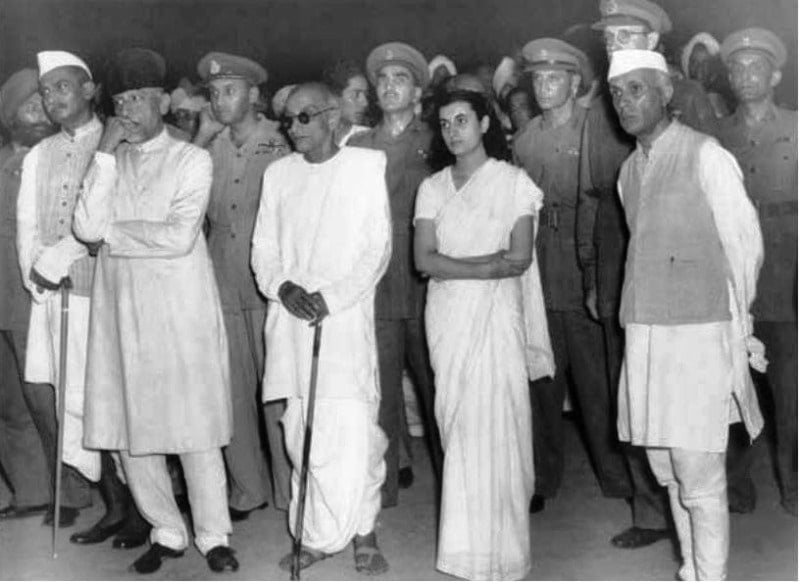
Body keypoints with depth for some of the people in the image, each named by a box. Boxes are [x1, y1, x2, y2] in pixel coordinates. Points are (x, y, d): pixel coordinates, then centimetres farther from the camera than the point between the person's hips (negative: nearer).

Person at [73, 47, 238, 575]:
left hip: (181, 308, -4)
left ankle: (213, 536, 15)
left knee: (194, 426, 0)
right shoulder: (109, 162, 12)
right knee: (128, 426, 7)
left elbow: (178, 236, -13)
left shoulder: (192, 159, -1)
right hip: (121, 308, 4)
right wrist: (106, 155, -7)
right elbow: (86, 228, -5)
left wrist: (112, 230, -4)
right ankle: (167, 533, 23)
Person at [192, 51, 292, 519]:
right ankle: (247, 489, 22)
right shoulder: (211, 146, 9)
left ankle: (291, 491, 15)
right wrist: (202, 138, -3)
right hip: (222, 283, 4)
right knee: (232, 391, 9)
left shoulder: (280, 144, -3)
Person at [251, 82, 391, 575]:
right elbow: (264, 248, 15)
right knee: (301, 434, 4)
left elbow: (379, 248, -1)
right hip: (290, 319, 4)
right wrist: (282, 286, -6)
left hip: (346, 316, -4)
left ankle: (323, 538, 7)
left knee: (354, 432, -9)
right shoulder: (278, 174, 14)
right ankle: (338, 533, 17)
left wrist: (330, 297, -12)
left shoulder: (367, 165, 3)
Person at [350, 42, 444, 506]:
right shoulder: (358, 145, 13)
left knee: (435, 386, 5)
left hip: (425, 283, -1)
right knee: (378, 393, 3)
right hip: (374, 288, 2)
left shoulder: (435, 141, 7)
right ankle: (381, 489, 13)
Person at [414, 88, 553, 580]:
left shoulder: (513, 181, 1)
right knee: (457, 424, 4)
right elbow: (423, 259, -1)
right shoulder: (433, 187, 10)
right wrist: (486, 265, -12)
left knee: (494, 425, -4)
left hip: (496, 315, -3)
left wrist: (451, 262, -11)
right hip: (447, 315, 3)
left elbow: (520, 259, -9)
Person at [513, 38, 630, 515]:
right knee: (542, 382, 8)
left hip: (585, 276, -4)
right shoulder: (525, 140, 12)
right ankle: (544, 478, 20)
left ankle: (614, 473, 15)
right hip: (537, 277, 4)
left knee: (596, 381, 1)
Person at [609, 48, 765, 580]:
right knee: (666, 469, 12)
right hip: (644, 337, 7)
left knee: (698, 476, -4)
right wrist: (645, 322, 11)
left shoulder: (705, 156, -6)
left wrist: (738, 329, 3)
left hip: (697, 336, -6)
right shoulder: (629, 170, 14)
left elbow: (745, 246, -4)